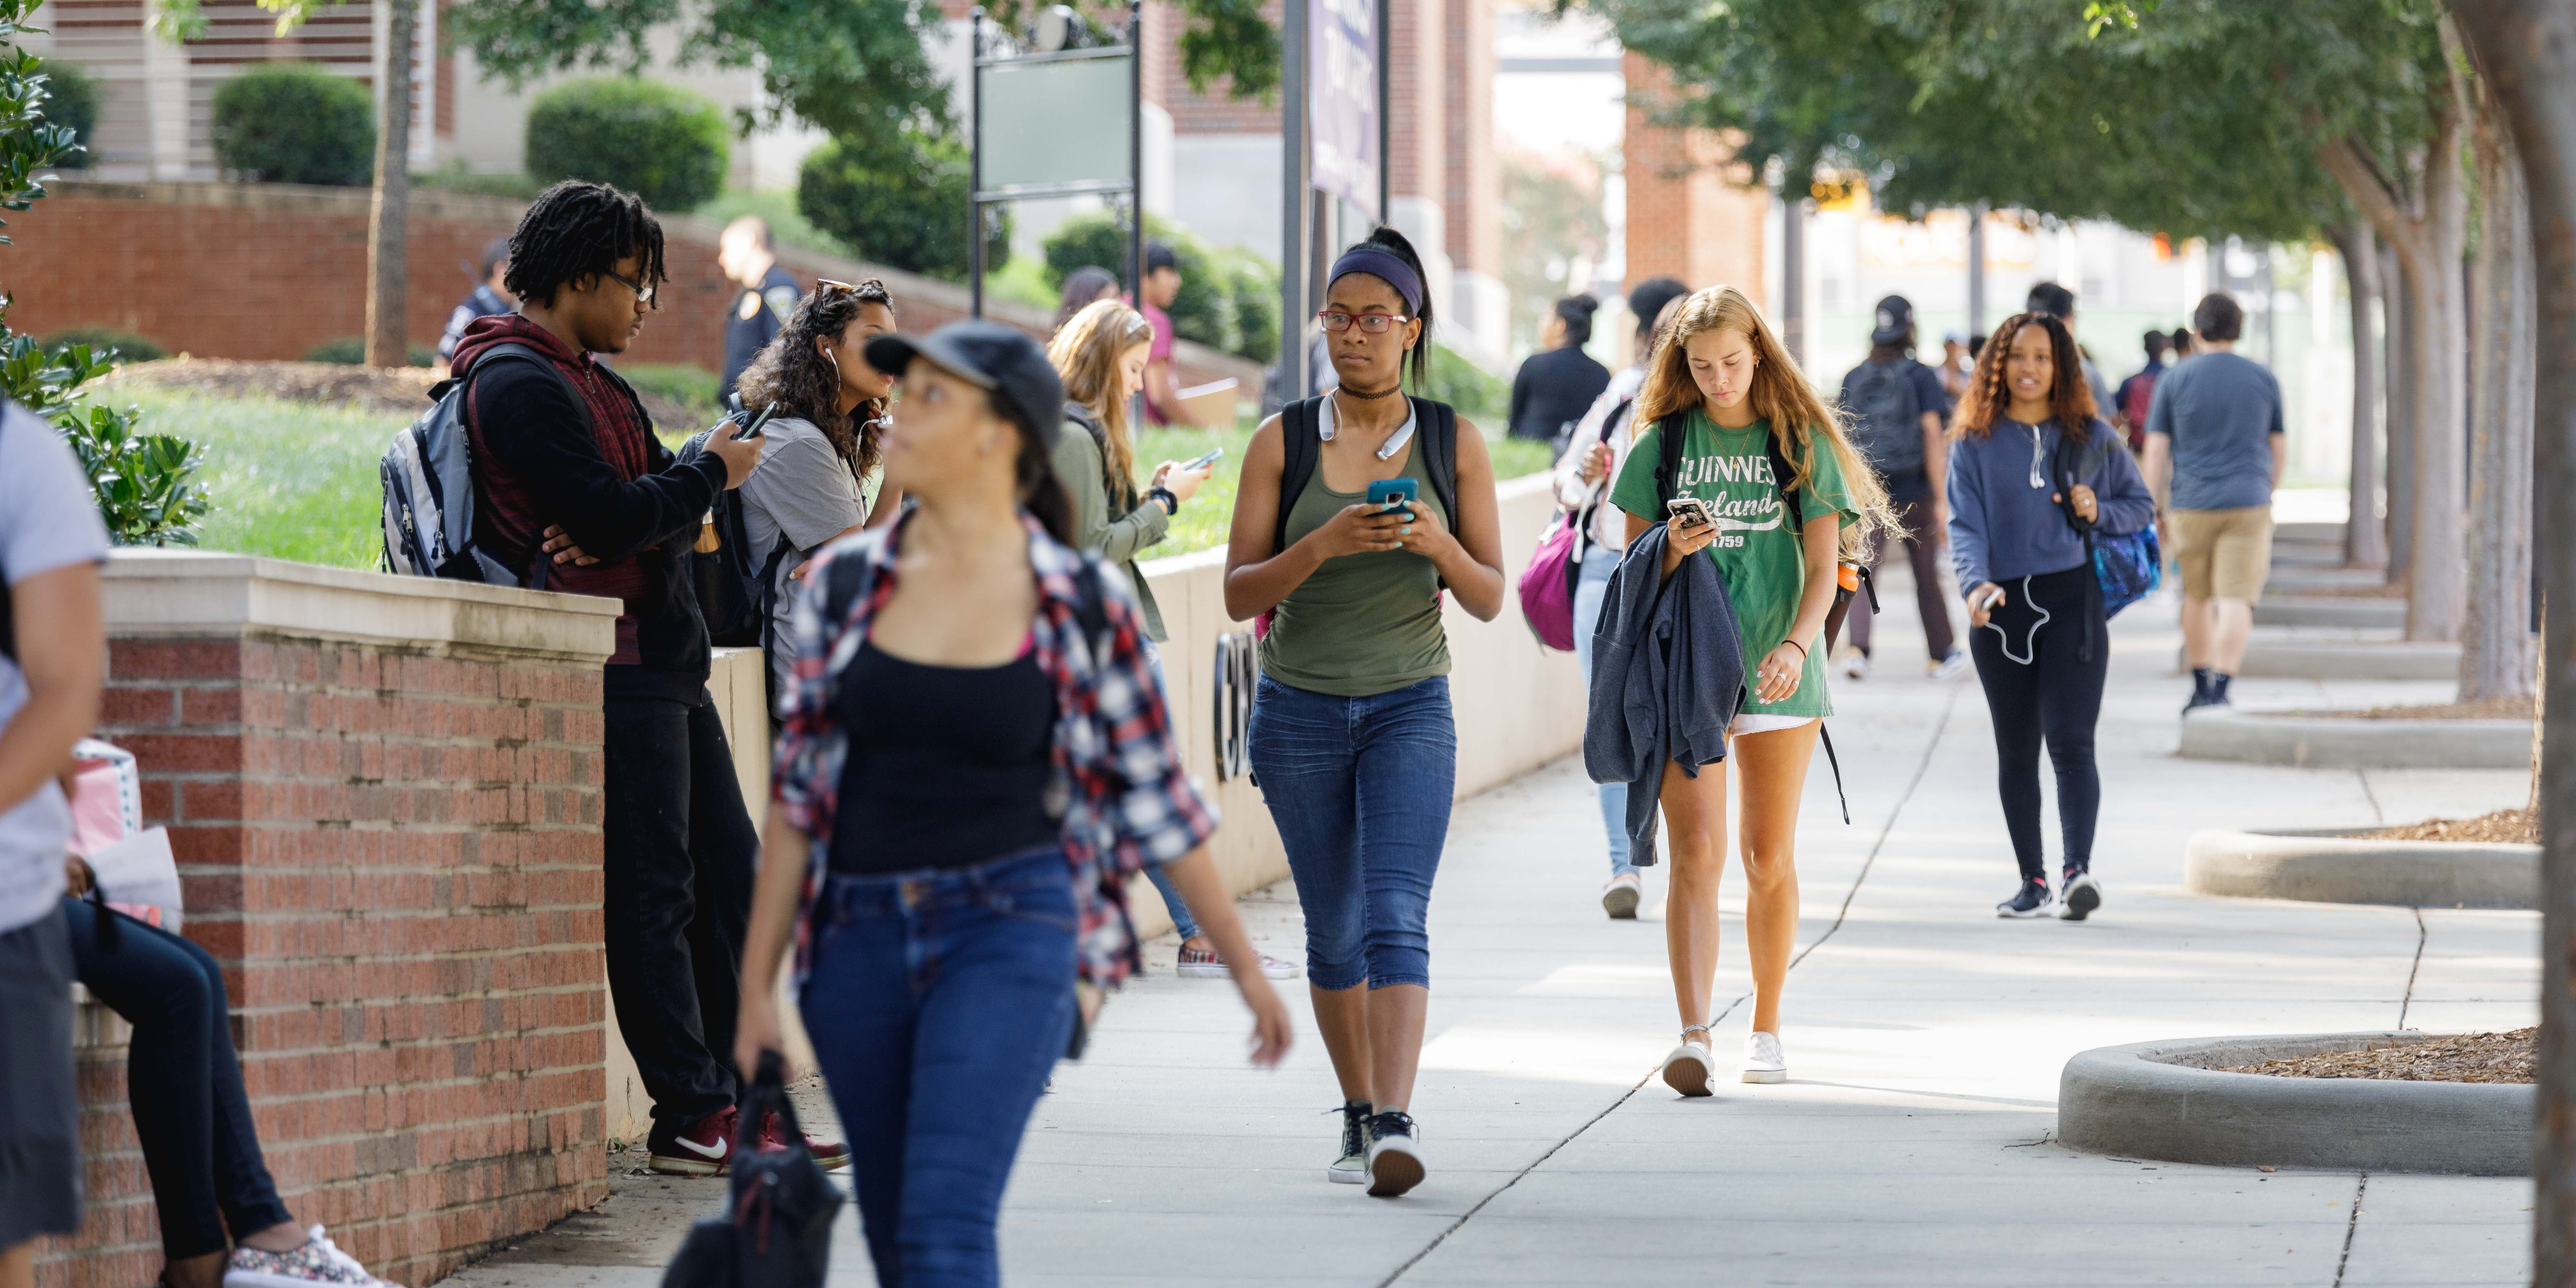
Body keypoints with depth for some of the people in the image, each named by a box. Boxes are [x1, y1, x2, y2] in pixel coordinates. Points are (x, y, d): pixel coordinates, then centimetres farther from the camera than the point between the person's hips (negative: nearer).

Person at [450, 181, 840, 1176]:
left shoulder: (595, 381, 21)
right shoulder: (518, 384, -11)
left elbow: (665, 513, 11)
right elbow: (612, 516, -19)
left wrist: (613, 532, -12)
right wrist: (712, 472, -3)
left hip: (667, 663, 10)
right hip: (610, 668, -10)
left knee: (729, 874, 9)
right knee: (651, 889, -8)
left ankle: (734, 1098, 13)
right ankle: (689, 1116, -6)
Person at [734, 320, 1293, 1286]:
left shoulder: (1082, 604, -4)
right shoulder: (846, 582, 4)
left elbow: (1157, 797, 6)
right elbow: (797, 793, 9)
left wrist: (1244, 965, 11)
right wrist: (757, 986, 7)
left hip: (1010, 928, -4)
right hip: (862, 941, 4)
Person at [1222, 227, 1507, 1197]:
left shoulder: (1452, 443, 2)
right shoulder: (1283, 441, 0)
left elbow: (1489, 600, 3)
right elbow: (1240, 594, -4)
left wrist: (1440, 545, -18)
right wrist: (1324, 544, -21)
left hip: (1410, 707, -1)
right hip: (1300, 708, 1)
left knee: (1396, 916, -17)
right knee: (1333, 930, 9)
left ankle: (1396, 1124, -26)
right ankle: (1359, 1115, 24)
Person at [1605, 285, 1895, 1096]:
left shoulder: (1802, 444, 4)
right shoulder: (1662, 445, 6)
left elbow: (1822, 568, 0)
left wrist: (1797, 644, -18)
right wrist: (1672, 551, -13)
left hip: (1777, 674, 0)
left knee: (1770, 859, 5)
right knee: (1695, 853, -11)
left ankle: (1765, 1029, 19)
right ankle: (1695, 1036, -19)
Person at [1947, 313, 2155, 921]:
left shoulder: (2092, 438, 8)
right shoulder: (1974, 444, 6)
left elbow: (2142, 506, 16)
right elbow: (1964, 524, -4)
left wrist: (2099, 512, -6)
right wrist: (1976, 581, -23)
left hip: (2073, 602, -1)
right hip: (2003, 608, 1)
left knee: (2070, 741, -14)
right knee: (2016, 751, 6)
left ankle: (2079, 869, -24)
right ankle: (2032, 882, 13)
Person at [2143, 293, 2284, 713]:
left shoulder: (2175, 379, 0)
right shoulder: (2263, 379, 5)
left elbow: (2156, 448, -1)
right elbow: (2280, 448, 12)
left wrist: (2155, 507, 4)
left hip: (2191, 505, 0)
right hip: (2248, 504, 0)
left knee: (2197, 597, 16)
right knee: (2236, 599, -7)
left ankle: (2201, 687, 24)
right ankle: (2221, 690, -19)